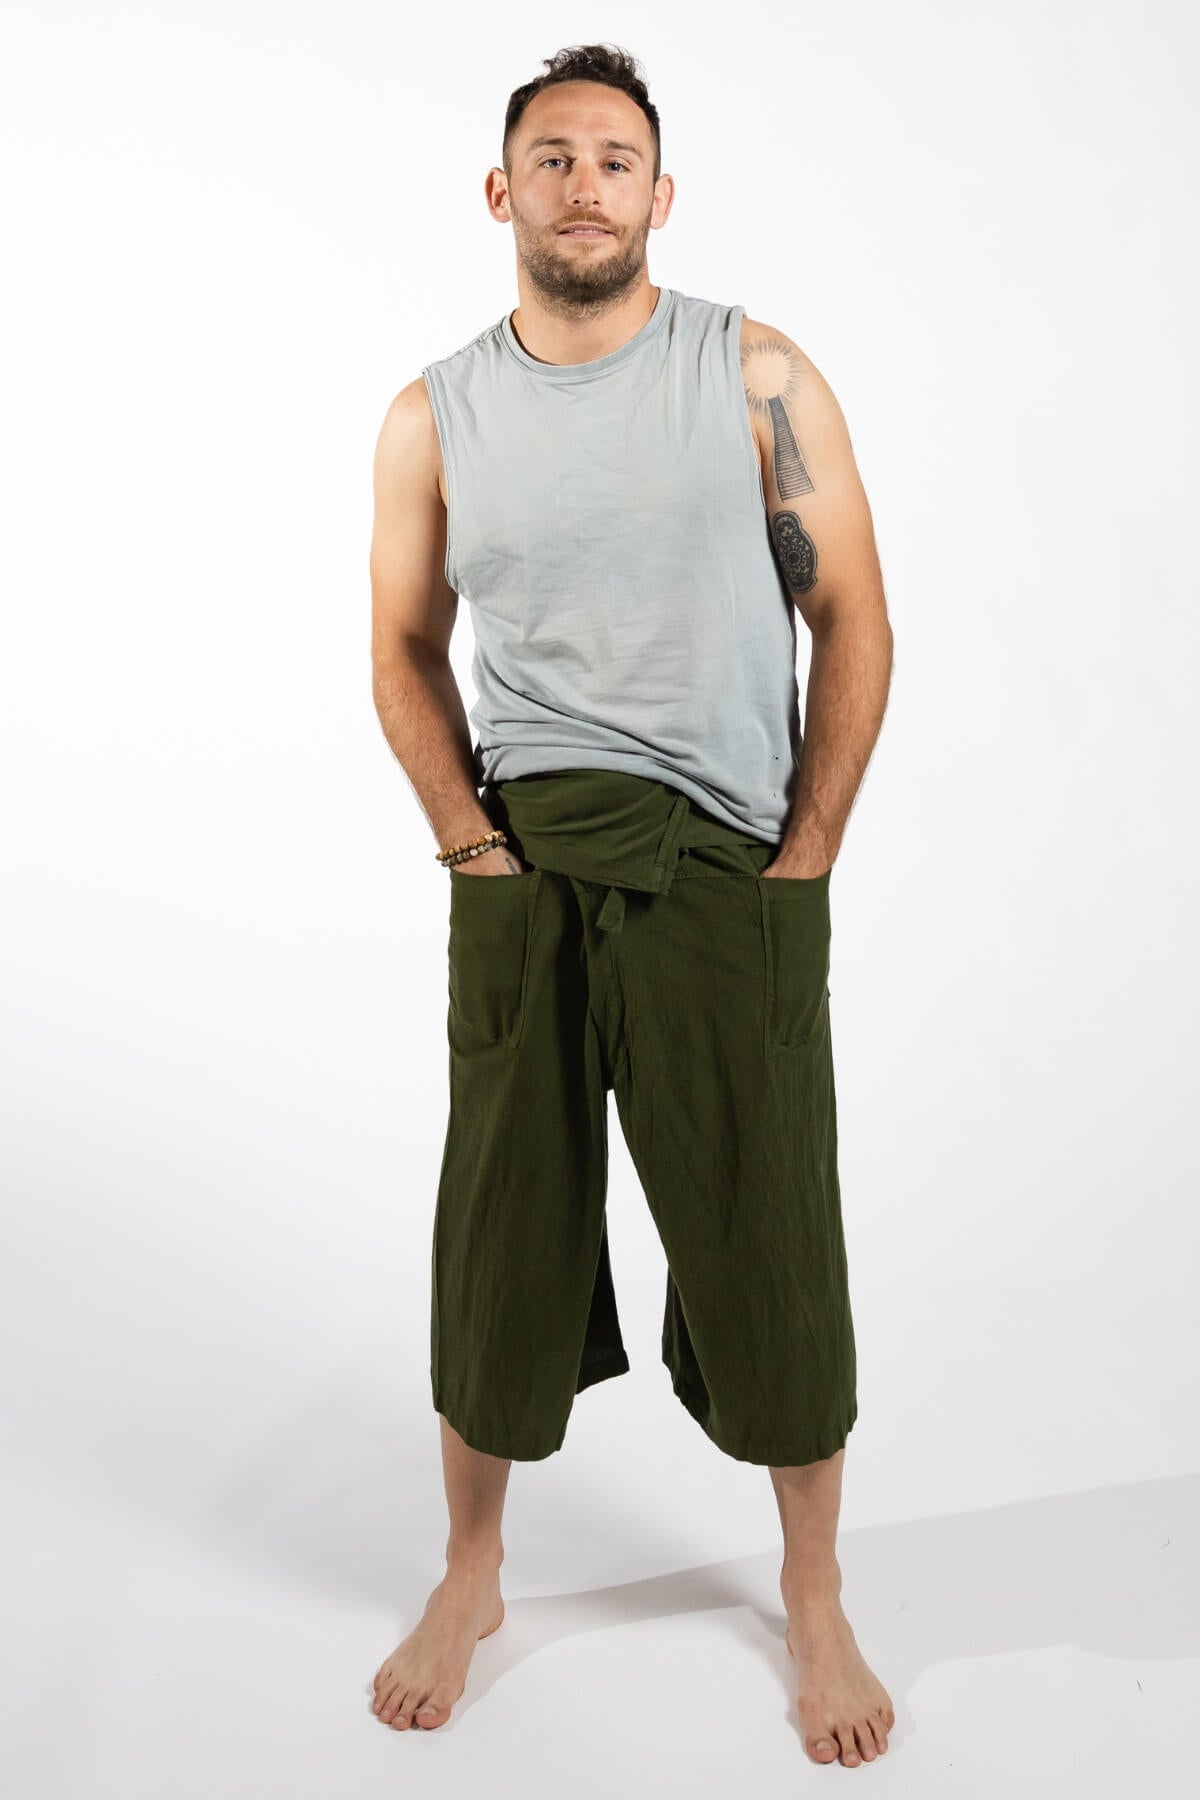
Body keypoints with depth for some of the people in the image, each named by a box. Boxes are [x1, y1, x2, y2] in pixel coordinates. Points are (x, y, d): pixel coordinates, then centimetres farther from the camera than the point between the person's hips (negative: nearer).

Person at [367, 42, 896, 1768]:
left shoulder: (760, 378, 1)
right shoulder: (434, 417, 7)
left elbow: (854, 625, 1)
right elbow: (405, 649, 13)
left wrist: (808, 857, -5)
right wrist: (472, 840, 1)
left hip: (736, 876, -1)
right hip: (523, 876, 2)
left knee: (771, 1245, 4)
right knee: (502, 1226, 9)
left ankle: (814, 1594, 26)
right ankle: (470, 1578, 30)